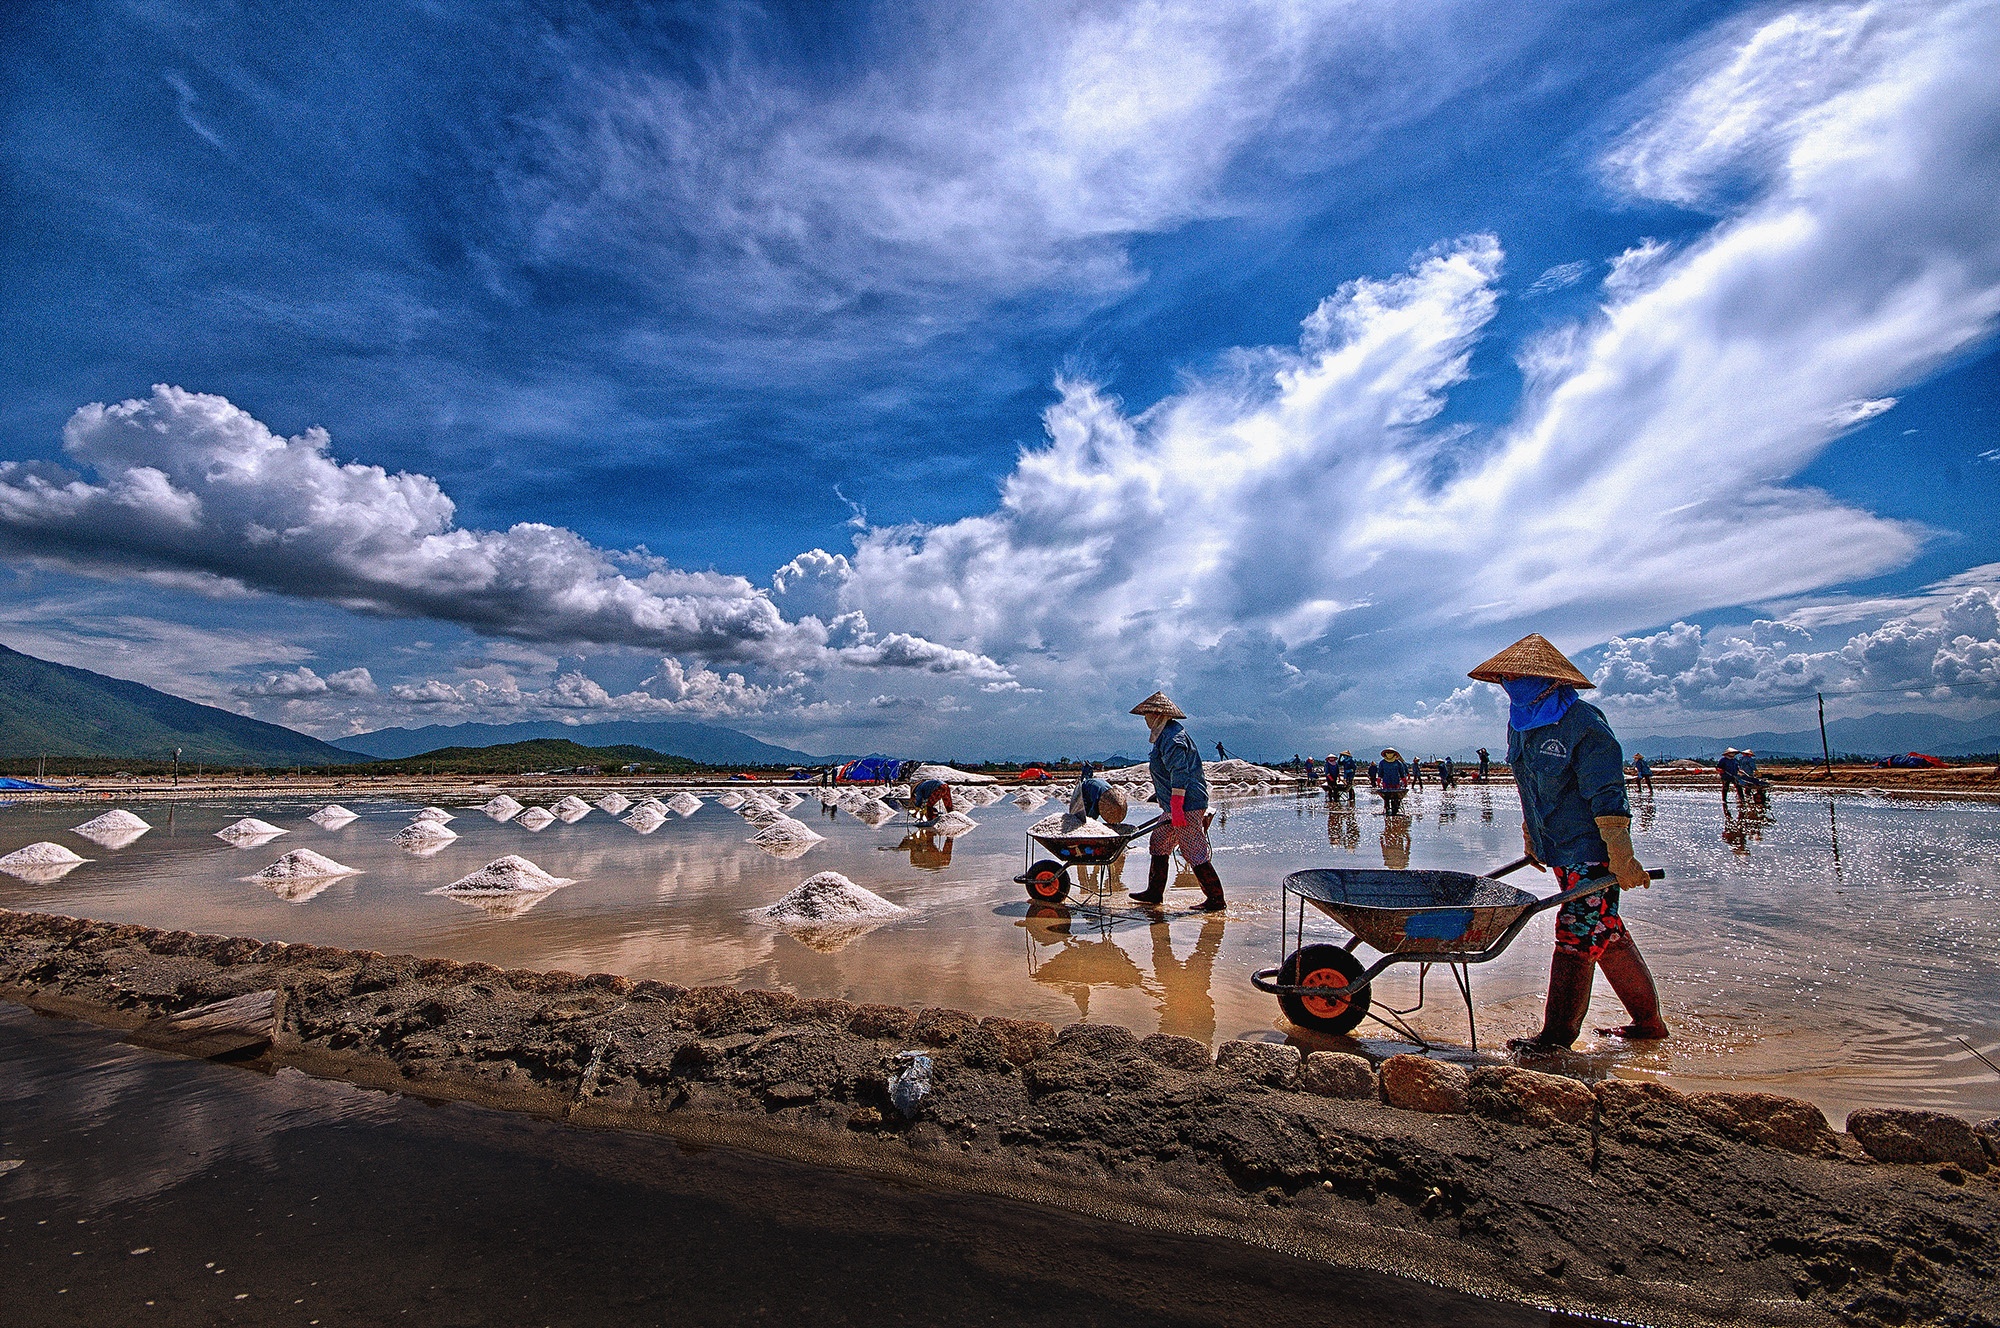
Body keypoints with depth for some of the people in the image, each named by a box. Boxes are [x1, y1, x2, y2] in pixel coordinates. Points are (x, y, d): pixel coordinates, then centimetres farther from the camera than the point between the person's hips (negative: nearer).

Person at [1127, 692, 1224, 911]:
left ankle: (1216, 900, 4)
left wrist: (1176, 808, -27)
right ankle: (1154, 893, 24)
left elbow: (1179, 775, -25)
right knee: (1159, 845, 15)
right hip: (1174, 806, 11)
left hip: (1187, 806, -11)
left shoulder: (1172, 738, -18)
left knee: (1195, 854, -5)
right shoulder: (1166, 734, 15)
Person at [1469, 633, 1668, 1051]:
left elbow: (1608, 797, -21)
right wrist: (1531, 837, 22)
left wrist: (1621, 859, -23)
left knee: (1576, 935, -4)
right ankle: (1648, 1021, 30)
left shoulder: (1581, 723, -17)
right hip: (1559, 851, 8)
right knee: (1605, 933, 16)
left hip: (1591, 850, -8)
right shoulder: (1519, 724, 8)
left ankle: (1558, 1035, 5)